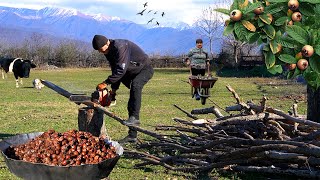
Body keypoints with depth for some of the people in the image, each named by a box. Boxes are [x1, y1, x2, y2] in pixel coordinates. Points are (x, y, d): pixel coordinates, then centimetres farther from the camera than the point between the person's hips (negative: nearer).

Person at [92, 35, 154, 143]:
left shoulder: (120, 47, -29)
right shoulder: (109, 52, 0)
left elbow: (121, 70, -34)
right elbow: (115, 71, 8)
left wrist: (106, 83, -30)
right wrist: (114, 89, 2)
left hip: (145, 69, -9)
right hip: (132, 72, 9)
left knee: (135, 85, -39)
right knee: (131, 104, 6)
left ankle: (135, 117, -41)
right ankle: (132, 135, 11)